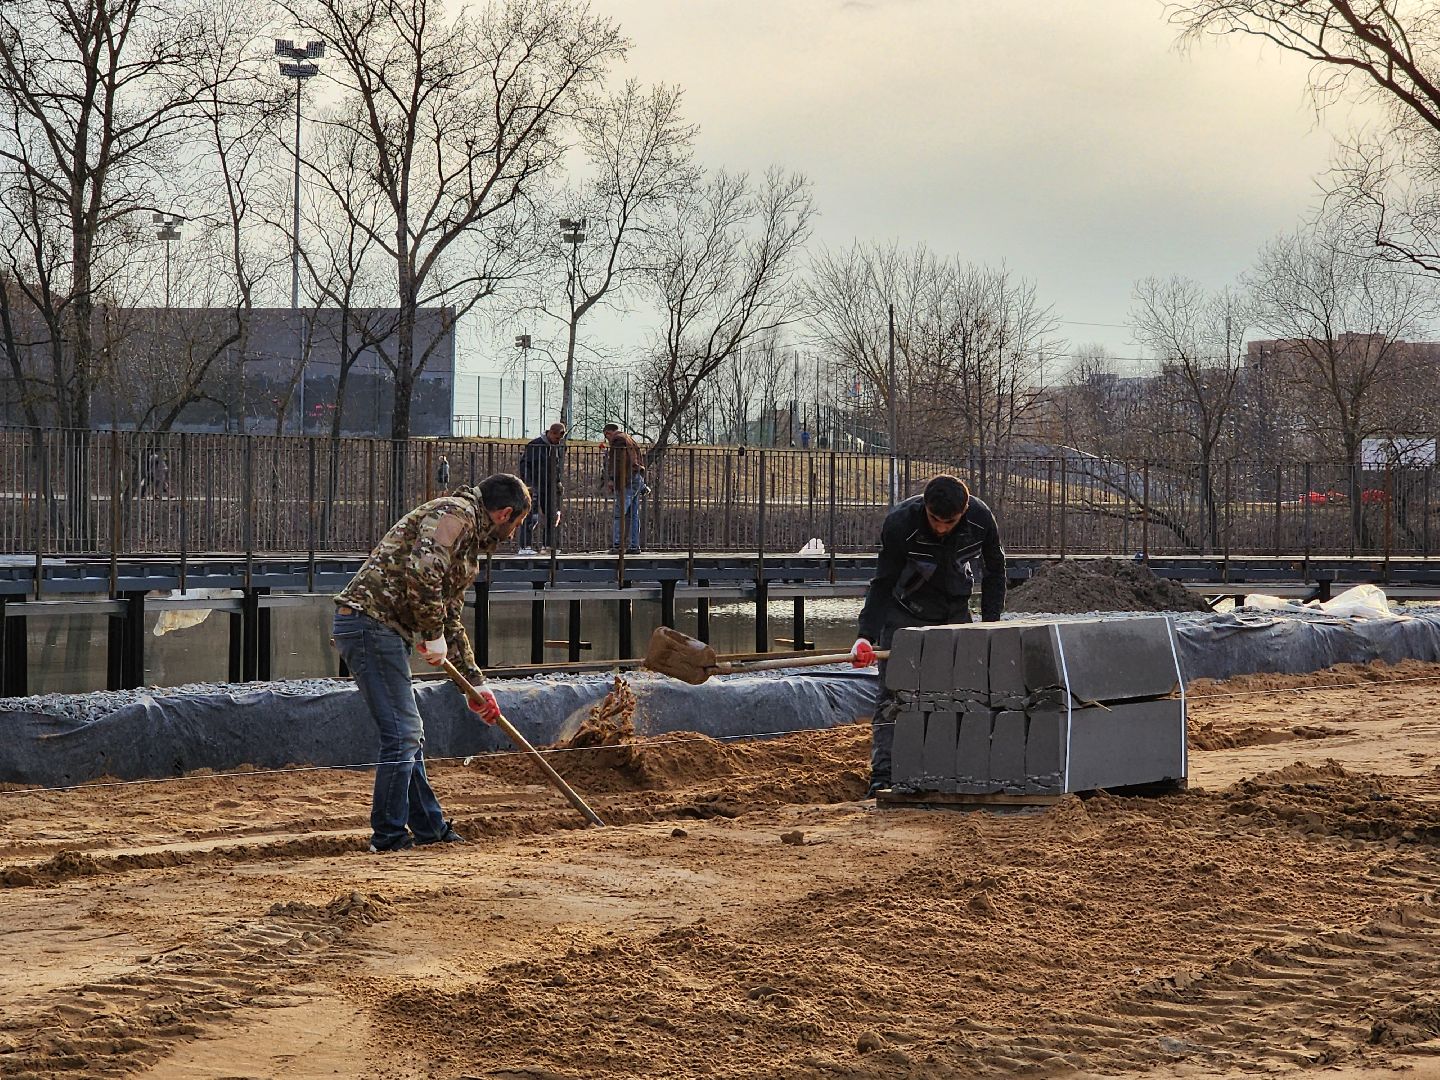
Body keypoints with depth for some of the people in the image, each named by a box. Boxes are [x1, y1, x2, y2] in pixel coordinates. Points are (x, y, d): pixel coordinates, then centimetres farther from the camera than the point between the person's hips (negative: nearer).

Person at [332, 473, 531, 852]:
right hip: (371, 622, -11)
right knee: (402, 734, -7)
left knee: (408, 735, 17)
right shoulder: (455, 514, -8)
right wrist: (433, 634, -14)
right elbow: (421, 573, -24)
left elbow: (451, 618, 30)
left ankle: (429, 826, 26)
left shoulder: (470, 541, 24)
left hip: (381, 631, 11)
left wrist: (476, 682, 30)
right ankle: (389, 835, -1)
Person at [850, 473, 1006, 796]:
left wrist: (990, 624, -5)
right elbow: (883, 582, -20)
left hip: (954, 612, 3)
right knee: (893, 692, -11)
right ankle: (882, 776, -12)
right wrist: (866, 634, -29)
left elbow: (994, 570, -2)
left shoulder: (980, 519, -20)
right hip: (905, 614, -3)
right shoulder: (899, 523, -29)